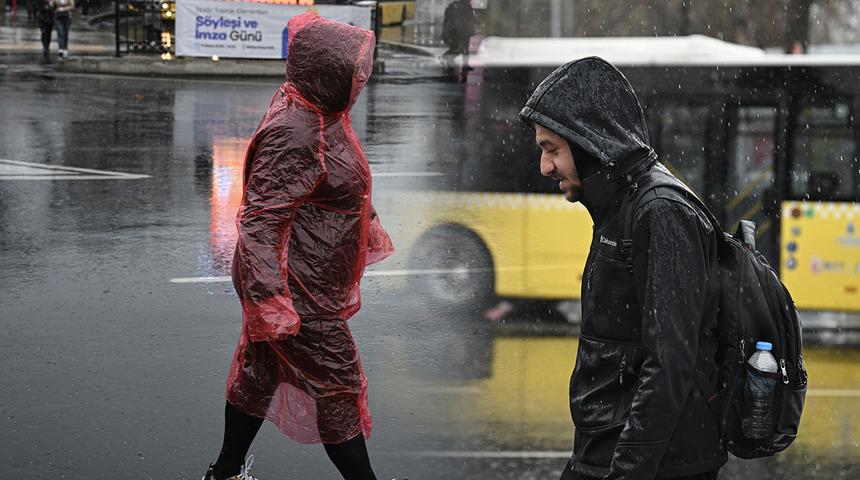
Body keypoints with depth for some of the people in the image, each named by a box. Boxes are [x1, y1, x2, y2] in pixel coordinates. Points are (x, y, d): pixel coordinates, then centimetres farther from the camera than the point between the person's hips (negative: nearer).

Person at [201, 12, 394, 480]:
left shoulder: (320, 112, 2)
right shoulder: (295, 135, -28)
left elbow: (341, 183, 21)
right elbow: (259, 219, -29)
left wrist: (370, 227, 33)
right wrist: (270, 301, -31)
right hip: (299, 292, -10)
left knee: (260, 370, 19)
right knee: (338, 385, 4)